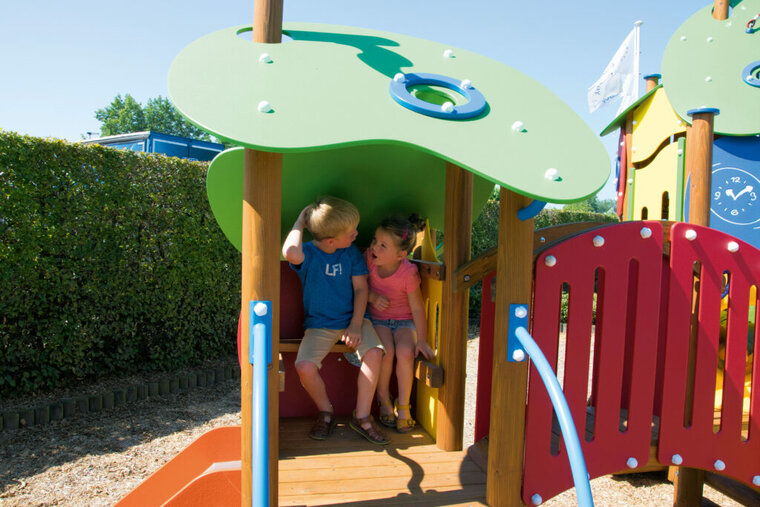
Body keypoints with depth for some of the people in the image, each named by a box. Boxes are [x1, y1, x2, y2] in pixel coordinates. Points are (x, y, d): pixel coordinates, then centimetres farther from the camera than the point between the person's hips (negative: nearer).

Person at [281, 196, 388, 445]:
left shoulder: (352, 252, 0)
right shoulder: (307, 253, -11)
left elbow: (360, 288, 0)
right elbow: (290, 252, -37)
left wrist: (356, 325, -12)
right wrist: (299, 224, -19)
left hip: (352, 319, 2)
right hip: (319, 324, -2)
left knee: (374, 352, -25)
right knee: (304, 367, -25)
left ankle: (362, 416, -6)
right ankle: (326, 412, 6)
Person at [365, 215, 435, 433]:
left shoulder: (408, 273, -21)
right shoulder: (369, 257, -13)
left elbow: (417, 308, -13)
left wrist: (422, 340, -14)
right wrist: (373, 297, -16)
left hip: (404, 320, -1)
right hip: (377, 319, 2)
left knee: (405, 352, -28)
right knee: (386, 351, -26)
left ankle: (403, 405, -7)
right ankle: (384, 400, -1)